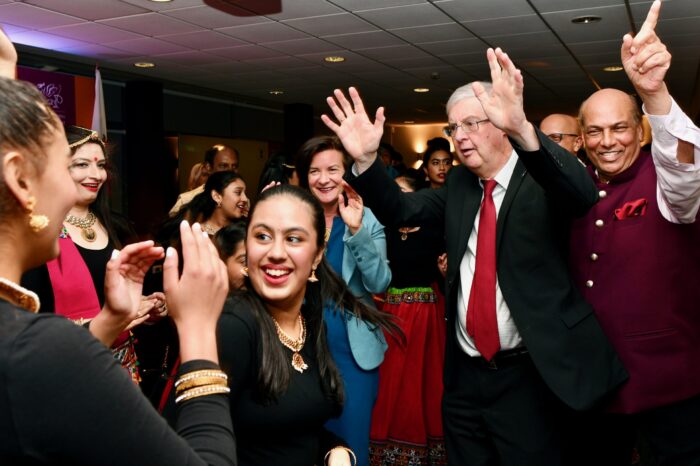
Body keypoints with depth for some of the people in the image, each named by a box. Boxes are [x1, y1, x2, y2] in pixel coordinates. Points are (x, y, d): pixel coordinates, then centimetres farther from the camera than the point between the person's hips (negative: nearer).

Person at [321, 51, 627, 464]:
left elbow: (582, 194, -29)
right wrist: (366, 159, -14)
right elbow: (399, 210, 3)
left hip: (526, 376, -5)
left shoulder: (540, 179, -9)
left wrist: (522, 129, -46)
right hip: (464, 376, 5)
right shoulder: (458, 185, 8)